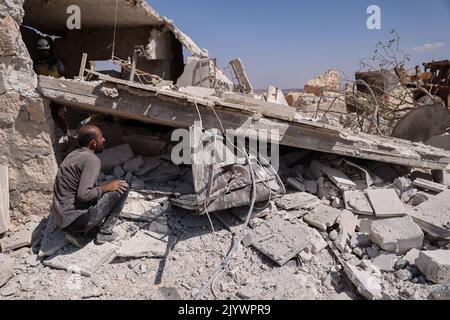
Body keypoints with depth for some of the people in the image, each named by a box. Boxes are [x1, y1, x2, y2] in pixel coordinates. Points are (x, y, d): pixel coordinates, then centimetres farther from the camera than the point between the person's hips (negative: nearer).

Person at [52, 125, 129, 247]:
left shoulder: (74, 155, 12)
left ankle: (78, 233, 14)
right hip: (76, 219, -8)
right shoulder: (92, 160, -16)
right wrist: (106, 187, -12)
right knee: (123, 187, -5)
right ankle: (105, 232, 2)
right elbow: (83, 194, -26)